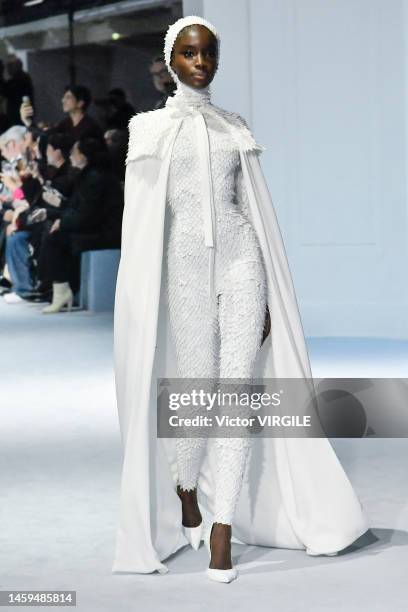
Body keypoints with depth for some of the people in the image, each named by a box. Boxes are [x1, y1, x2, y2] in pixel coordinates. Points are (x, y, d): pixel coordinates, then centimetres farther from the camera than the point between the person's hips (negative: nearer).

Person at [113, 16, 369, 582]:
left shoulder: (235, 129, 12)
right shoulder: (152, 128, 6)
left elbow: (253, 208, 11)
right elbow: (142, 216, 2)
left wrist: (266, 297, 7)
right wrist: (148, 298, -4)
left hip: (239, 257, 2)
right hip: (185, 263, -1)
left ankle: (224, 528, -4)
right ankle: (186, 495, 32)